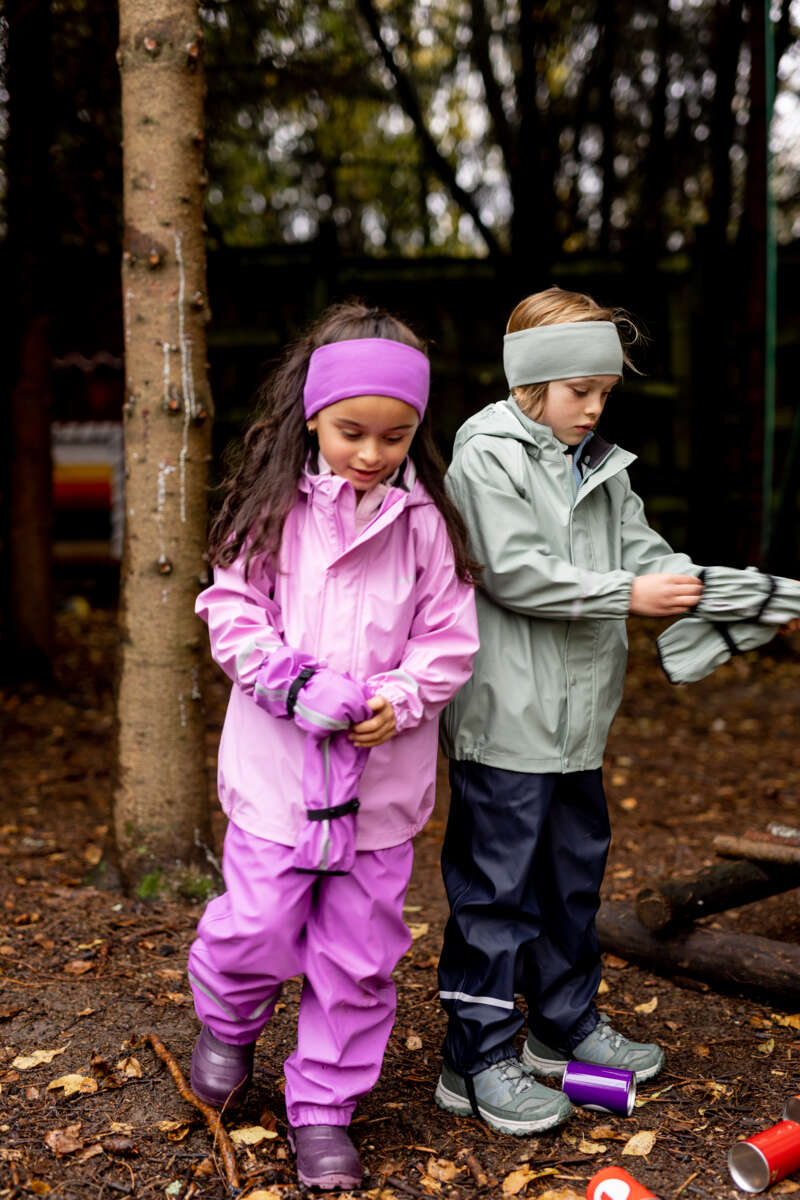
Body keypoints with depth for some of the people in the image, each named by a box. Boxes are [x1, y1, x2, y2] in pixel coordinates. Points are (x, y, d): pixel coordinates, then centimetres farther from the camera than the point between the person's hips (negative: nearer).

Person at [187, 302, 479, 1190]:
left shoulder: (424, 520, -1)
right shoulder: (273, 506, -4)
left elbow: (450, 638, 1)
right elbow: (231, 609, -3)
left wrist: (400, 699, -16)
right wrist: (295, 683, -16)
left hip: (384, 776, 2)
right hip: (277, 766, -1)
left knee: (358, 953, 10)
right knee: (259, 926, 2)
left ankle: (323, 1108, 29)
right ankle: (227, 1022, 38)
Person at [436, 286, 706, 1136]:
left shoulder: (600, 467, 13)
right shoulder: (486, 458, -11)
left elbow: (641, 549, 11)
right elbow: (515, 573, -19)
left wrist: (697, 586, -10)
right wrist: (627, 594, -20)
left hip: (576, 717, 8)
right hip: (506, 717, -8)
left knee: (575, 871, 19)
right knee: (496, 886, 0)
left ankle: (565, 1026, 36)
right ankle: (476, 1060, 13)